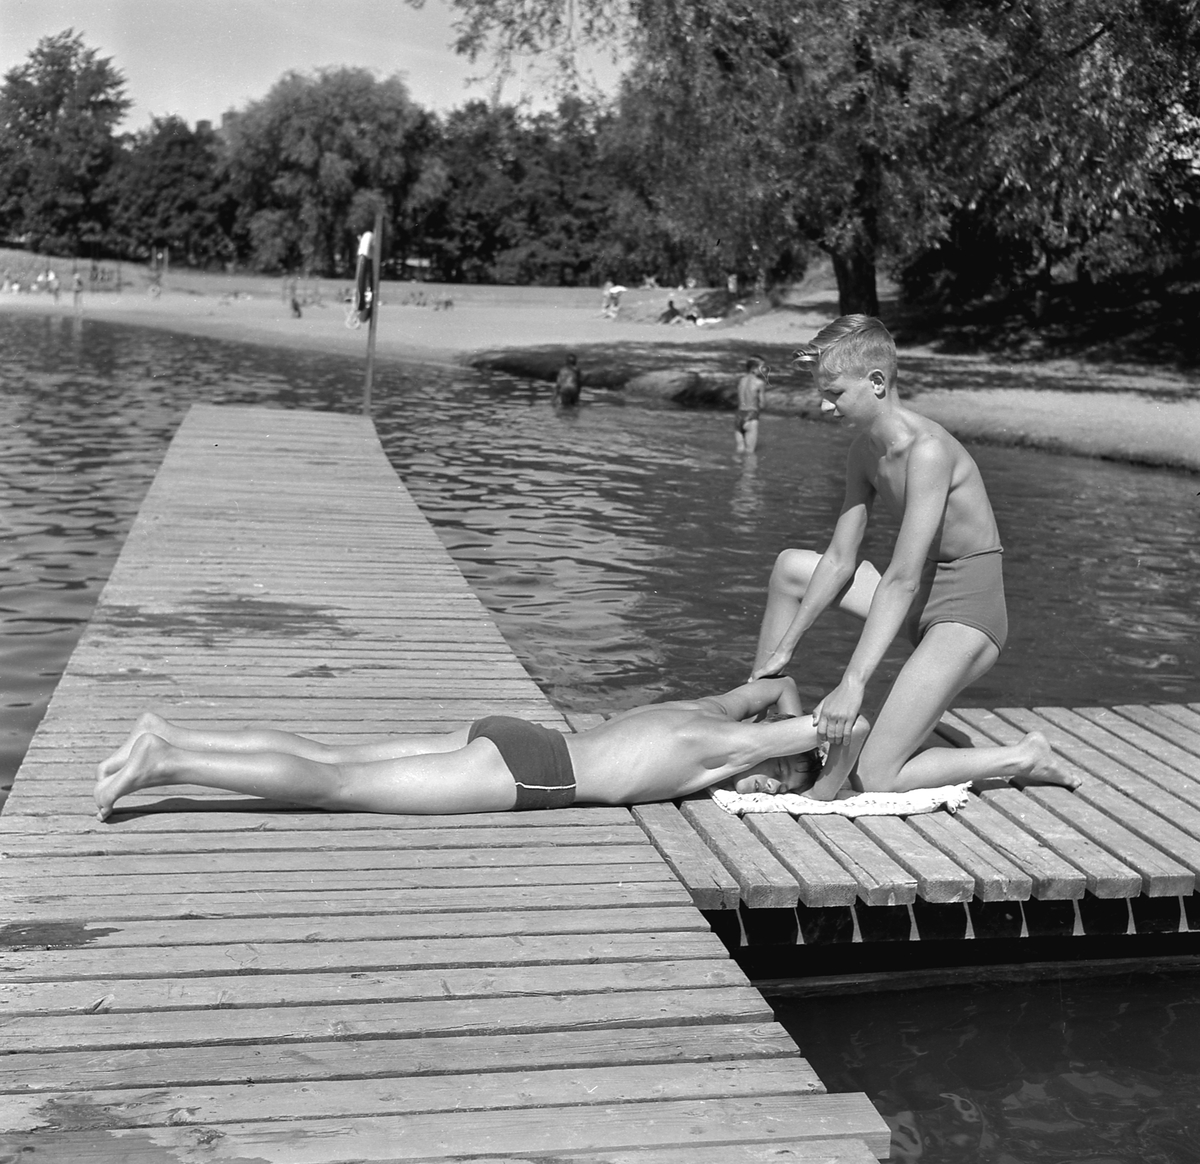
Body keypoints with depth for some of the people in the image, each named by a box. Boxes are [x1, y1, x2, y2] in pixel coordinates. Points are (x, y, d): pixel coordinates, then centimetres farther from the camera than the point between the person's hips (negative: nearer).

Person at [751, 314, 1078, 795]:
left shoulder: (926, 450, -24)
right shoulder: (864, 449, 3)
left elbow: (902, 579, -28)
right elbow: (840, 560, 6)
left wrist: (853, 683, -31)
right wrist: (783, 652, 7)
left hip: (966, 614, -9)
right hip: (921, 599, 9)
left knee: (872, 781, -14)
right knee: (790, 567, 12)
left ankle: (1025, 759, 2)